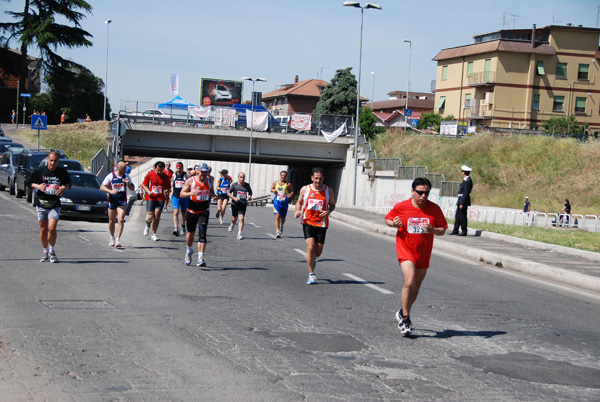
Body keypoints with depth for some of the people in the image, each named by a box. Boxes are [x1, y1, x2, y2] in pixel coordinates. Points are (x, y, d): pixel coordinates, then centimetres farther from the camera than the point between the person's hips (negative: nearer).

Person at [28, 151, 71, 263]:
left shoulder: (62, 172, 1)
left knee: (52, 228, -14)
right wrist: (38, 186, -12)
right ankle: (45, 252, 24)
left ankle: (52, 251, 6)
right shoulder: (39, 171, -1)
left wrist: (64, 187, -7)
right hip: (41, 204, 1)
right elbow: (30, 182, 8)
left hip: (55, 205, -1)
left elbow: (68, 183, 16)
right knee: (43, 229, 7)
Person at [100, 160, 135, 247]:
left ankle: (118, 239, -15)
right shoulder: (110, 176, -2)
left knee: (121, 220, -15)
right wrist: (110, 191, -23)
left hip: (122, 201, 1)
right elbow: (102, 187, -6)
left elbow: (132, 189, 11)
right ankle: (112, 237, 32)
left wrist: (128, 184, -11)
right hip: (112, 201, 0)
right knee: (111, 221, 10)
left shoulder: (126, 176, 6)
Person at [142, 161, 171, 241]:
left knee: (157, 216, -5)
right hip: (151, 198, -1)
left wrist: (167, 191, -12)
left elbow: (168, 187, 11)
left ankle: (154, 234, 6)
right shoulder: (150, 174, -2)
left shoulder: (165, 177, 1)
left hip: (160, 199, 1)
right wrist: (148, 191, -11)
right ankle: (147, 226, 28)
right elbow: (144, 184, 7)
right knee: (149, 216, -8)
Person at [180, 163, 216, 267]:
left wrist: (213, 195, -4)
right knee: (191, 233, 13)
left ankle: (201, 258, -18)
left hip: (204, 211, 1)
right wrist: (191, 193, -27)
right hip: (192, 211, -1)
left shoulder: (209, 181, 3)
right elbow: (182, 194, -7)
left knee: (202, 234, -14)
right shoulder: (190, 180, -7)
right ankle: (188, 250, 43)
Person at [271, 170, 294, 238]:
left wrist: (290, 194, -14)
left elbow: (292, 191, 8)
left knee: (283, 218, 11)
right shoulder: (275, 182, 7)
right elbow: (271, 189, 20)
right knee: (277, 216, -16)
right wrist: (273, 190, -3)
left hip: (284, 202, 0)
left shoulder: (288, 184, 1)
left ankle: (281, 226, 46)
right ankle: (277, 232, -17)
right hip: (277, 201, 0)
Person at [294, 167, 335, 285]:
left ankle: (312, 258, 42)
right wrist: (297, 211, -5)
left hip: (321, 224, 1)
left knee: (318, 252, 3)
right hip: (308, 222, -1)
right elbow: (299, 202, 16)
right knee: (310, 247, -17)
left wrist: (328, 212, -8)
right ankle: (311, 275, -6)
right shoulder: (305, 189, 2)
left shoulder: (328, 190, 2)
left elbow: (332, 204, 13)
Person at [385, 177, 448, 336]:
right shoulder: (401, 207, -8)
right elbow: (388, 218, 9)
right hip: (405, 250, -3)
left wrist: (433, 230, -19)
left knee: (416, 286, 13)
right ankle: (405, 318, -7)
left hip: (423, 254, 3)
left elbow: (442, 230, 2)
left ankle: (403, 313, 36)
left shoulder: (434, 209, -4)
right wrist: (393, 223, -14)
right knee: (409, 282, -20)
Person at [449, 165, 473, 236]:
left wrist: (462, 204, -22)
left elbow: (466, 193, -22)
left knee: (462, 216, -3)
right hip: (460, 200, 10)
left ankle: (464, 232, 5)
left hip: (463, 201, -10)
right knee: (457, 215, 14)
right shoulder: (466, 180, 12)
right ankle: (455, 231, 21)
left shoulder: (467, 181, -18)